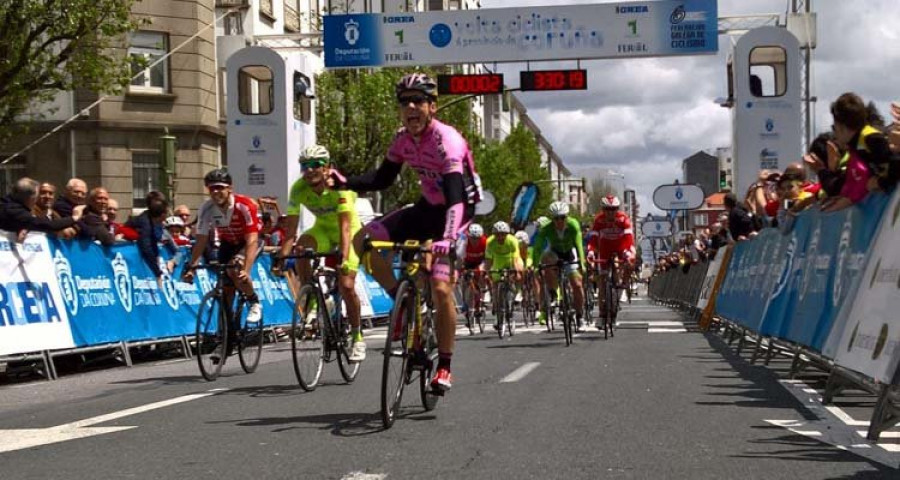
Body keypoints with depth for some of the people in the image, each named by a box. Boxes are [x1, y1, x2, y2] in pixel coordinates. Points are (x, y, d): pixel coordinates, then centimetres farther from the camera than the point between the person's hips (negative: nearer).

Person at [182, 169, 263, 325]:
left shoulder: (244, 205, -33)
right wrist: (191, 268, -25)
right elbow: (201, 240, -16)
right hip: (228, 243, 5)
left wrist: (246, 270, -45)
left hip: (248, 241, -5)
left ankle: (254, 303, -8)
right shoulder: (206, 209, -21)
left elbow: (251, 240, -36)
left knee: (235, 269, -31)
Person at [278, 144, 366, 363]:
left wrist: (344, 258, -50)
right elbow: (290, 229, -21)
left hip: (349, 231, -3)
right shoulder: (298, 189, -20)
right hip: (323, 229, 3)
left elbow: (345, 227, -38)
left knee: (346, 286, -14)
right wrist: (282, 258, -34)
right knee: (301, 247, -31)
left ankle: (357, 338, 5)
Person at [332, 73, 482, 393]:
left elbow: (456, 196, -35)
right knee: (364, 240, -11)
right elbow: (382, 180, 8)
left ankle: (445, 367, -7)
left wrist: (447, 238, -50)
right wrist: (345, 183, -11)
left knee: (441, 286, -20)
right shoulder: (404, 139, -3)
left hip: (455, 212, -7)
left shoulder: (446, 141, -25)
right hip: (427, 208, 7)